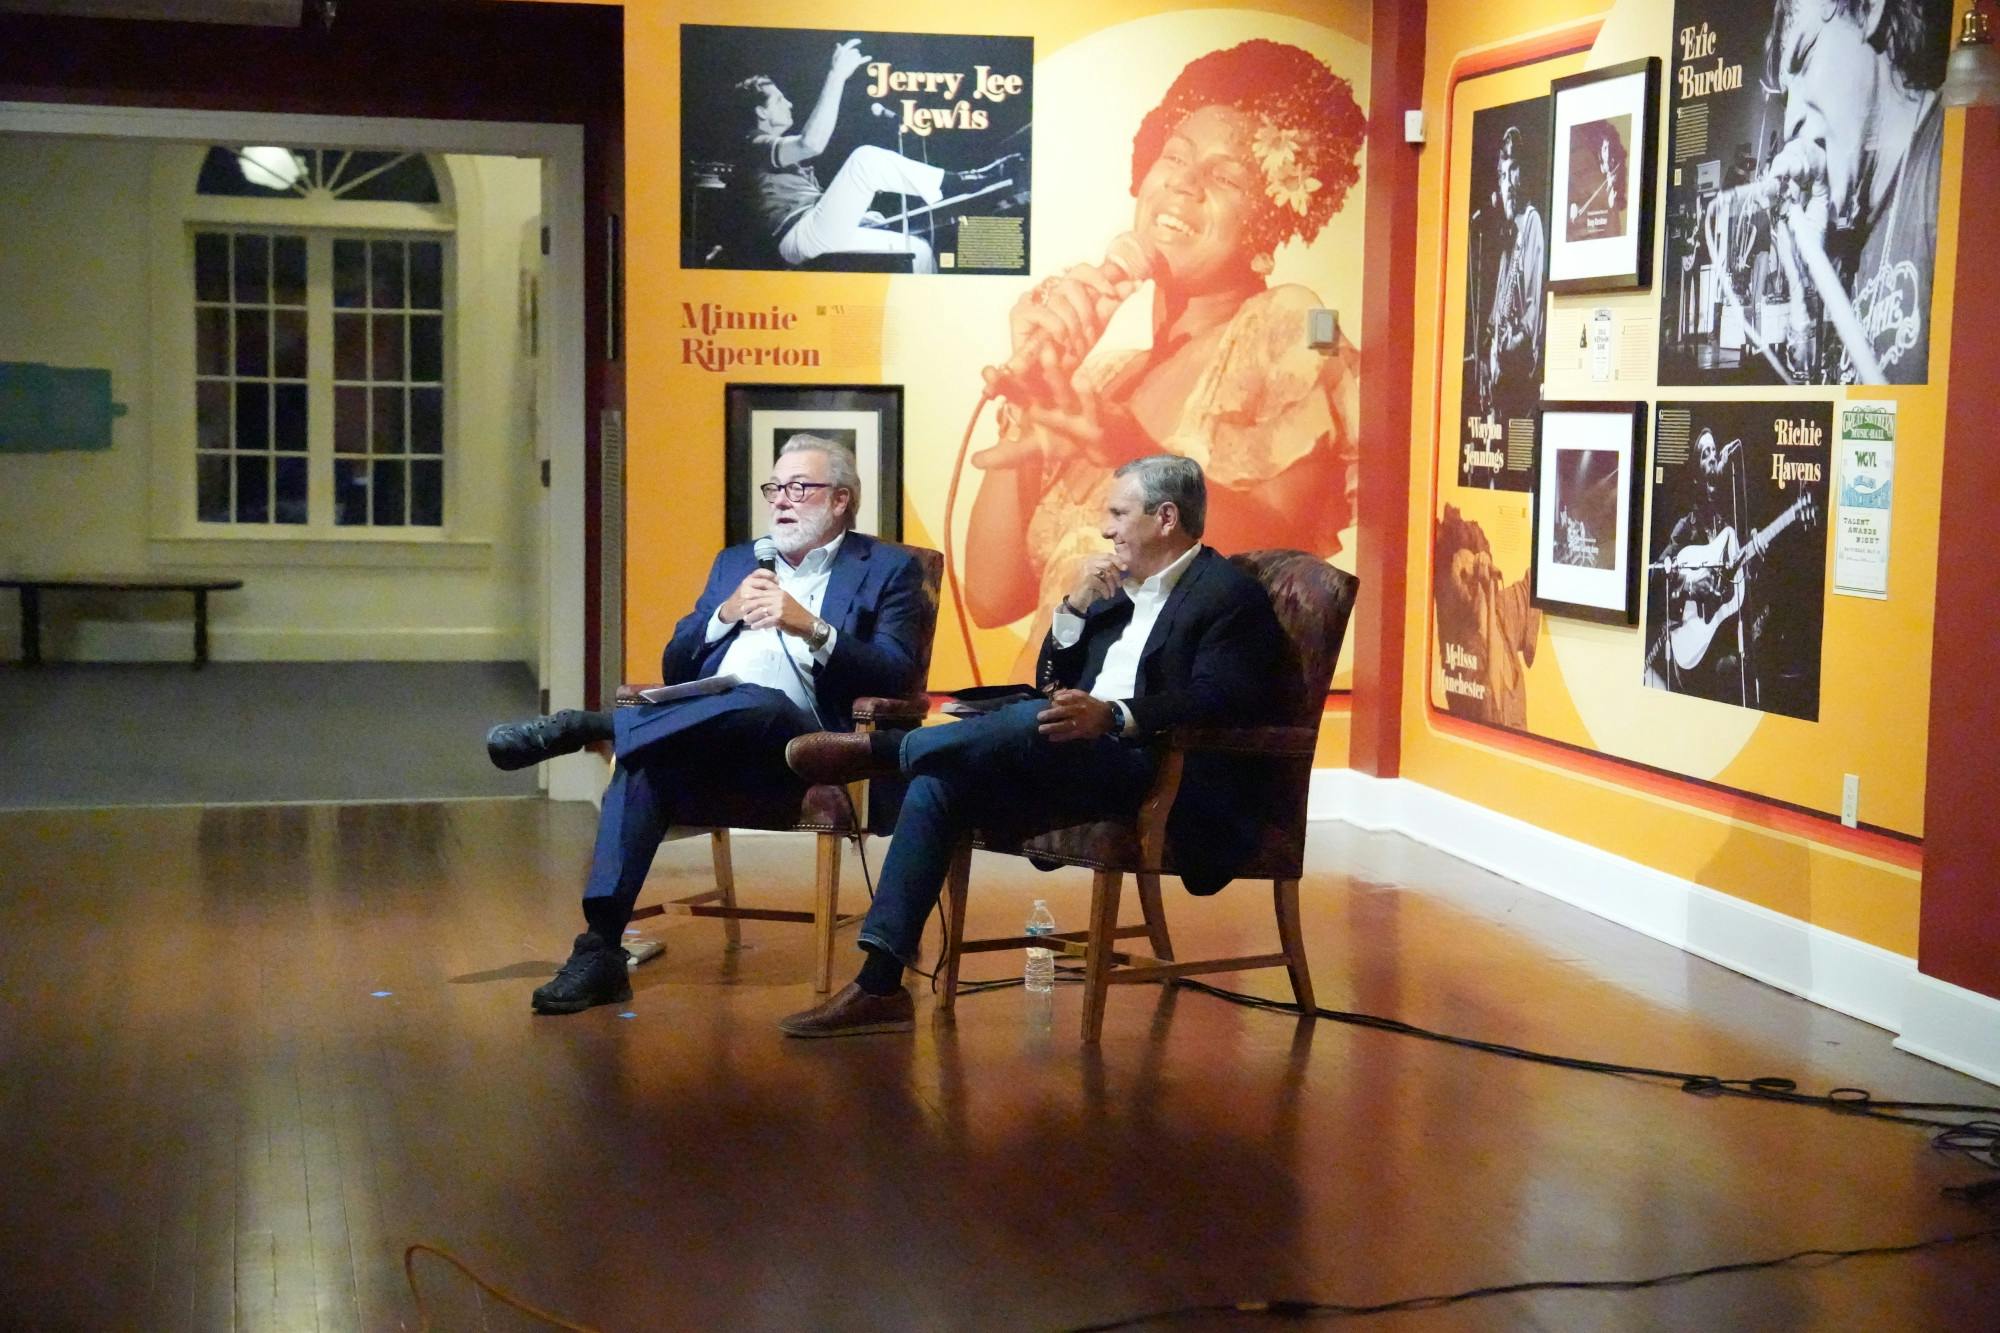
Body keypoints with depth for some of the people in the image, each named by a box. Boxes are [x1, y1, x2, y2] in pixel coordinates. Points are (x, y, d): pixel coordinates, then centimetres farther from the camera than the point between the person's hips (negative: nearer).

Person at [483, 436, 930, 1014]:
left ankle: (584, 726, -29)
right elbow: (674, 668, 21)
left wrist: (810, 626, -12)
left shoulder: (889, 569, 14)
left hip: (796, 737, -3)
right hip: (696, 727, 4)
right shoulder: (734, 563, 29)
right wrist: (726, 613, 2)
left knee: (758, 704, -39)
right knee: (645, 763, -31)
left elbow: (897, 673, -2)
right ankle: (600, 947, -35)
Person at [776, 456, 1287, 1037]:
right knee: (936, 784, -11)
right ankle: (879, 984, -16)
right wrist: (1075, 608, 4)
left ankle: (878, 750, -15)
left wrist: (1113, 716, -35)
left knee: (1035, 722, -35)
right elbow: (1055, 685, 21)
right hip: (1077, 772, 9)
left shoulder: (1231, 594, -3)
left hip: (1160, 775, -8)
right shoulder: (1121, 590, 24)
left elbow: (1217, 700, -20)